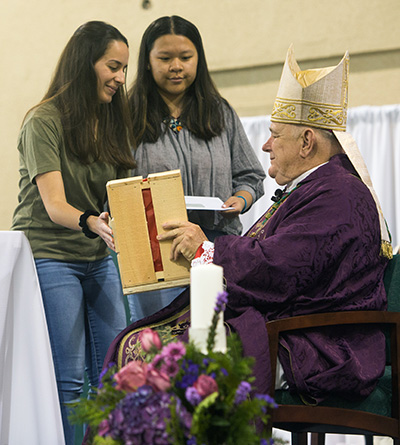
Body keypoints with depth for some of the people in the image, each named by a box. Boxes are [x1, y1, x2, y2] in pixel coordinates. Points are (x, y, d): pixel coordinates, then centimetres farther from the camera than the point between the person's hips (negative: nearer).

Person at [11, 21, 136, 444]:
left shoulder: (110, 122, 11)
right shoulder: (44, 122, -10)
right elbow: (54, 205, -20)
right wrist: (92, 223, -41)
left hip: (99, 259, 7)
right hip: (50, 258, -7)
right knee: (66, 381, -5)